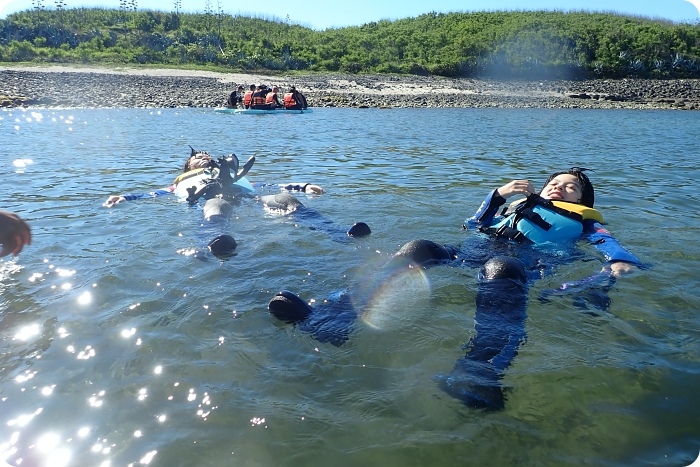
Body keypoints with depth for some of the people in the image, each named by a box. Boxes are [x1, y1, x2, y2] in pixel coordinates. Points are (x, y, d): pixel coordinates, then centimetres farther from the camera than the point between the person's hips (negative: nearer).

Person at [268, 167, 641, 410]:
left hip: (526, 263, -3)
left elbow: (610, 245, 16)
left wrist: (620, 263, -6)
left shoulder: (583, 223, 35)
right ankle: (329, 318, -43)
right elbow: (473, 224, 43)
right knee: (417, 249, -26)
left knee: (500, 268, -42)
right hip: (476, 251, 4)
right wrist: (498, 194, 31)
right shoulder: (519, 205, 44)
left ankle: (480, 374, -70)